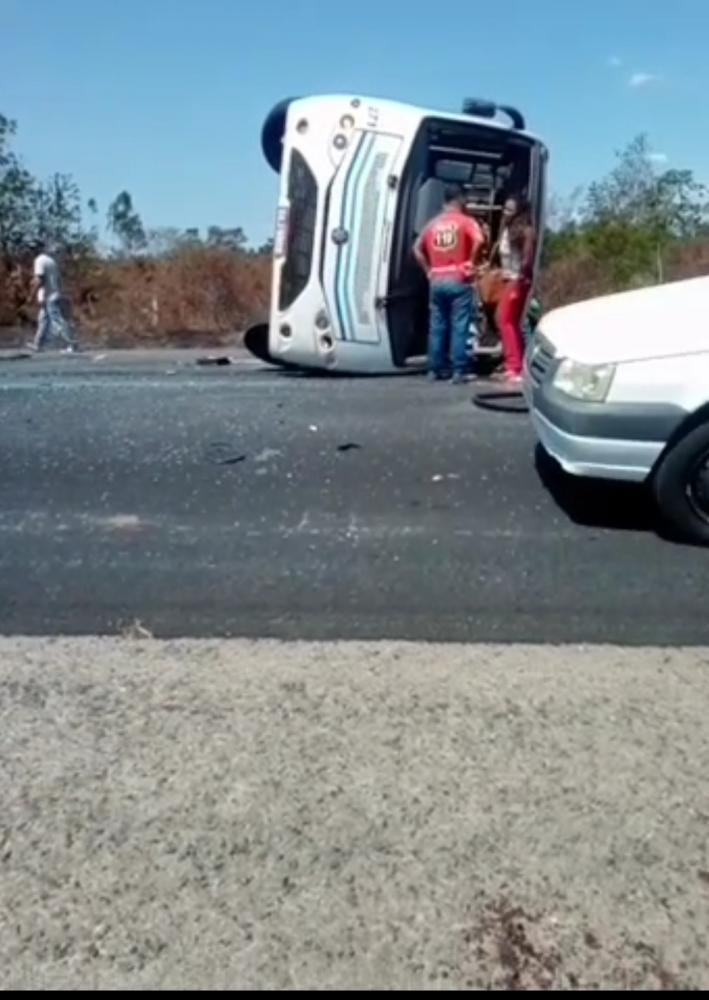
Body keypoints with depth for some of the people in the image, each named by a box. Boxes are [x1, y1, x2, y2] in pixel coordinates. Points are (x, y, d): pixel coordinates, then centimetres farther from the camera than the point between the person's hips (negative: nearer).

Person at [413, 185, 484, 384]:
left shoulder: (432, 224, 11)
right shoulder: (465, 221, -2)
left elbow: (417, 249, 13)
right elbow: (478, 241, -20)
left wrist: (428, 270, 14)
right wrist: (471, 262, -9)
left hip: (437, 281, 4)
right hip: (459, 280, -4)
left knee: (437, 326, 10)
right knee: (459, 327, -3)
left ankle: (435, 369, 13)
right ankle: (458, 371, -5)